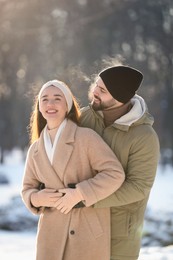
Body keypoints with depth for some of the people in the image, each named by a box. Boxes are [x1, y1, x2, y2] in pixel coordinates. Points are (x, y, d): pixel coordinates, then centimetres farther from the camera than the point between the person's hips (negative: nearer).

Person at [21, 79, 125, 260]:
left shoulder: (86, 137, -7)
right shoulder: (35, 150, 9)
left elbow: (115, 174, -12)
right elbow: (27, 188, 16)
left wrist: (79, 193, -19)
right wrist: (37, 198, -8)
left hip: (88, 230, -4)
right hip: (52, 233, 4)